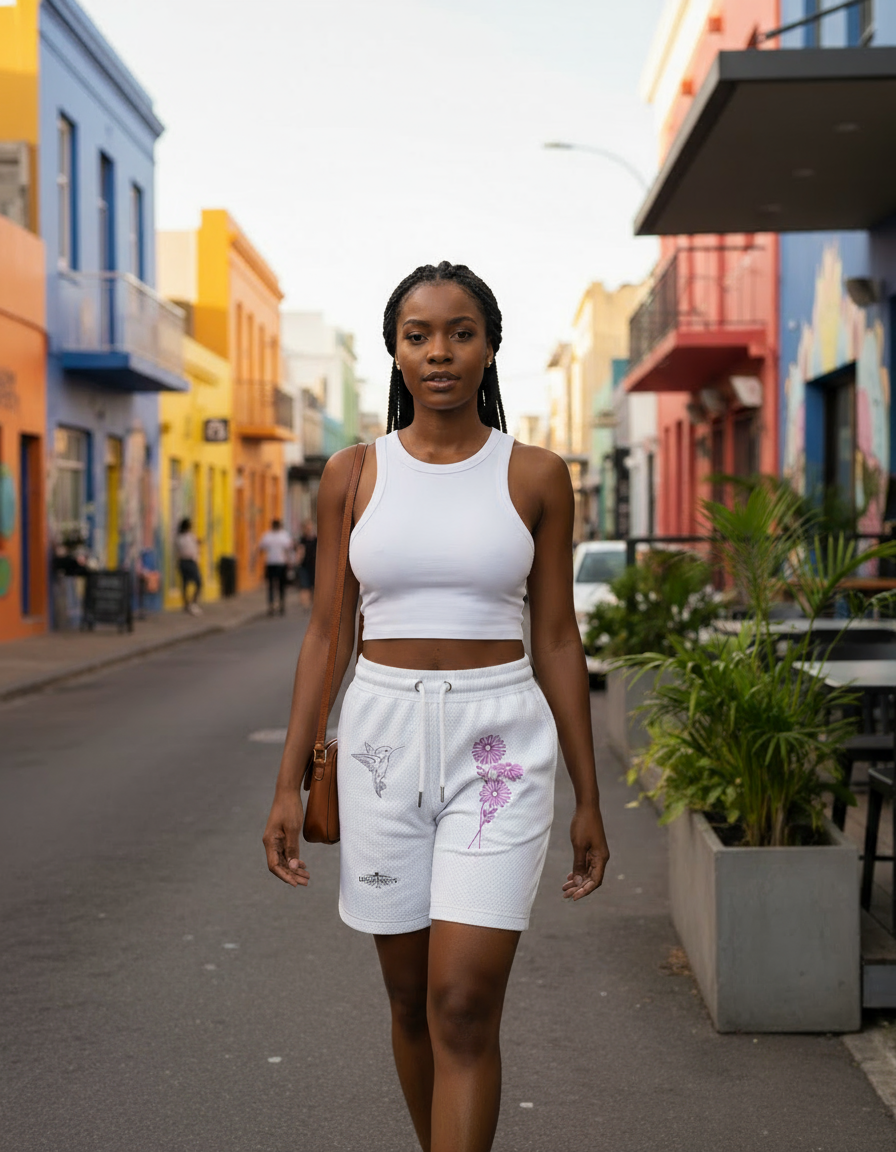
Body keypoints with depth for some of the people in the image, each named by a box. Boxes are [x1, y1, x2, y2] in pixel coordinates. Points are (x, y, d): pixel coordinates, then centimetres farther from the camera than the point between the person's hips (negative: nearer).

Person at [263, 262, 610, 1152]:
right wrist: (289, 784, 2)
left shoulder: (535, 476, 0)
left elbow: (556, 637, 3)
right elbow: (329, 631, 6)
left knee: (464, 1004, -11)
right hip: (382, 740, 2)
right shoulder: (352, 475, 3)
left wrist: (588, 797, 4)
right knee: (410, 996, 12)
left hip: (500, 744, -2)